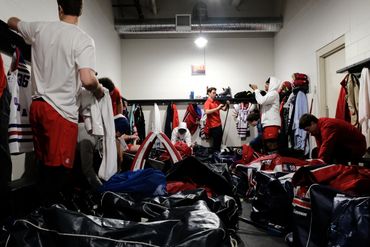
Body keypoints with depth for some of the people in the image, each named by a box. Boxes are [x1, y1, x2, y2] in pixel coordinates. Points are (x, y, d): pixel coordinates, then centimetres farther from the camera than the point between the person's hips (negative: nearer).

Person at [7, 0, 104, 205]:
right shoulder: (84, 40, -9)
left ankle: (39, 206, 33)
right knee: (59, 169, -1)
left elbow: (12, 22, 29)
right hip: (61, 111, -7)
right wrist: (99, 91, 0)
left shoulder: (40, 28, 8)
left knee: (46, 165, 19)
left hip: (37, 106, 7)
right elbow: (87, 80, -21)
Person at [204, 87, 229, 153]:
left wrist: (226, 104, -5)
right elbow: (207, 111, -31)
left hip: (219, 124, 8)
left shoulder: (217, 101, 11)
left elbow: (224, 109, 16)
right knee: (216, 141, -2)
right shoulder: (207, 102, -13)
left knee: (219, 140, 16)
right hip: (213, 125, -8)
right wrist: (217, 108, -31)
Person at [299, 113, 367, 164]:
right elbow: (320, 149, -1)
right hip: (346, 146, 9)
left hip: (357, 146, -9)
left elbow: (326, 148, -37)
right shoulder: (318, 129, 1)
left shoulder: (327, 126, -29)